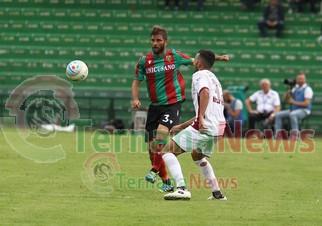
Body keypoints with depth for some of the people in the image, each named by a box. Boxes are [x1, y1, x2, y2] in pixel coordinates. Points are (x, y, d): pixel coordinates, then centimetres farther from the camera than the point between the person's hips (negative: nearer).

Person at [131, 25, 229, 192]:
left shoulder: (174, 56, -1)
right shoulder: (144, 61, 1)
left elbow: (195, 61, 13)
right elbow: (137, 81, 9)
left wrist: (217, 58, 9)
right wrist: (135, 99, -8)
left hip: (173, 103, -3)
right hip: (155, 106, 3)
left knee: (161, 132, -28)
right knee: (152, 145, 1)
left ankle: (155, 170, -14)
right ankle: (166, 181, 14)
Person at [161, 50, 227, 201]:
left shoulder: (200, 75, 0)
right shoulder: (214, 79, 27)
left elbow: (205, 92, -24)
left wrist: (201, 118, -31)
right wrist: (182, 126, 33)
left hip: (204, 126, -9)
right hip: (218, 127, 9)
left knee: (168, 151, -6)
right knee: (197, 155, 35)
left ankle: (182, 189, -22)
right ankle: (217, 193, 31)